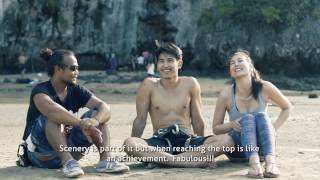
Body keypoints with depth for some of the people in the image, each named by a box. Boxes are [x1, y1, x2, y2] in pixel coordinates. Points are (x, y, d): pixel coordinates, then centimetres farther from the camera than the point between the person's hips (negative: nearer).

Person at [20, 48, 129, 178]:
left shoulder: (76, 91, 1)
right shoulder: (40, 91, -15)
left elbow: (105, 107, -14)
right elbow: (51, 109, -39)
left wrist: (94, 121, -36)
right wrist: (82, 123, -49)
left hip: (67, 149, 5)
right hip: (41, 155, -5)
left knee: (97, 114, -10)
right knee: (53, 117, -31)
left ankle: (105, 160, -27)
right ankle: (68, 162, -41)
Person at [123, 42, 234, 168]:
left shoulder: (190, 84, 4)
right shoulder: (149, 85, 0)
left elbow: (197, 119, 11)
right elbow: (140, 120, 6)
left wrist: (201, 147, 15)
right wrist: (135, 150, 7)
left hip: (187, 140, 2)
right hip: (160, 142, -2)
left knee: (226, 140, -24)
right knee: (128, 144, -33)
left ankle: (160, 160, -31)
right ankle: (197, 160, -36)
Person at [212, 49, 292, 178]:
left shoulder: (264, 88, -10)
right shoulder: (226, 95, -11)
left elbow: (287, 107, 9)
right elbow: (216, 128, 1)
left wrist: (273, 129, -6)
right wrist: (231, 125, -20)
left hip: (261, 147, 1)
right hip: (237, 148, -1)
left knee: (261, 116, -28)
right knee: (247, 118, -29)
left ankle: (270, 161, -50)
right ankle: (254, 162, -54)